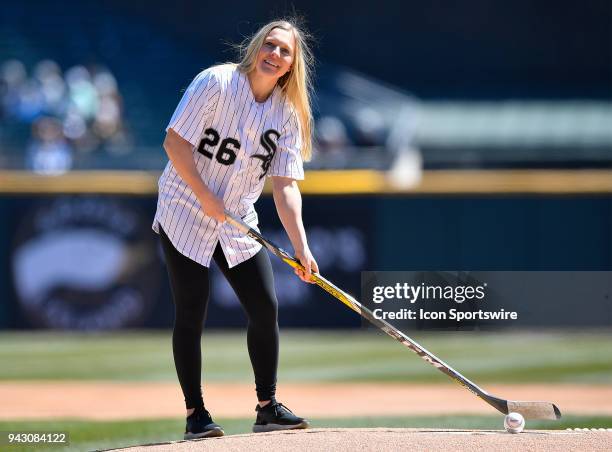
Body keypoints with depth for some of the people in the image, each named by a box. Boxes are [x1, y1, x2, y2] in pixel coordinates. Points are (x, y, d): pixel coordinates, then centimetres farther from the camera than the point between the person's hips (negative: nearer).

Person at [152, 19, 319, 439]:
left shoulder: (288, 114, 0)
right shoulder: (216, 82, -14)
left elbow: (285, 185, -4)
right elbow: (175, 142, -15)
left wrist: (301, 246, -14)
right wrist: (205, 196, -18)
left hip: (238, 223, 5)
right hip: (186, 213, -5)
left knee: (266, 307, -1)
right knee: (191, 315, -6)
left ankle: (267, 406, 12)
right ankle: (195, 413, 3)